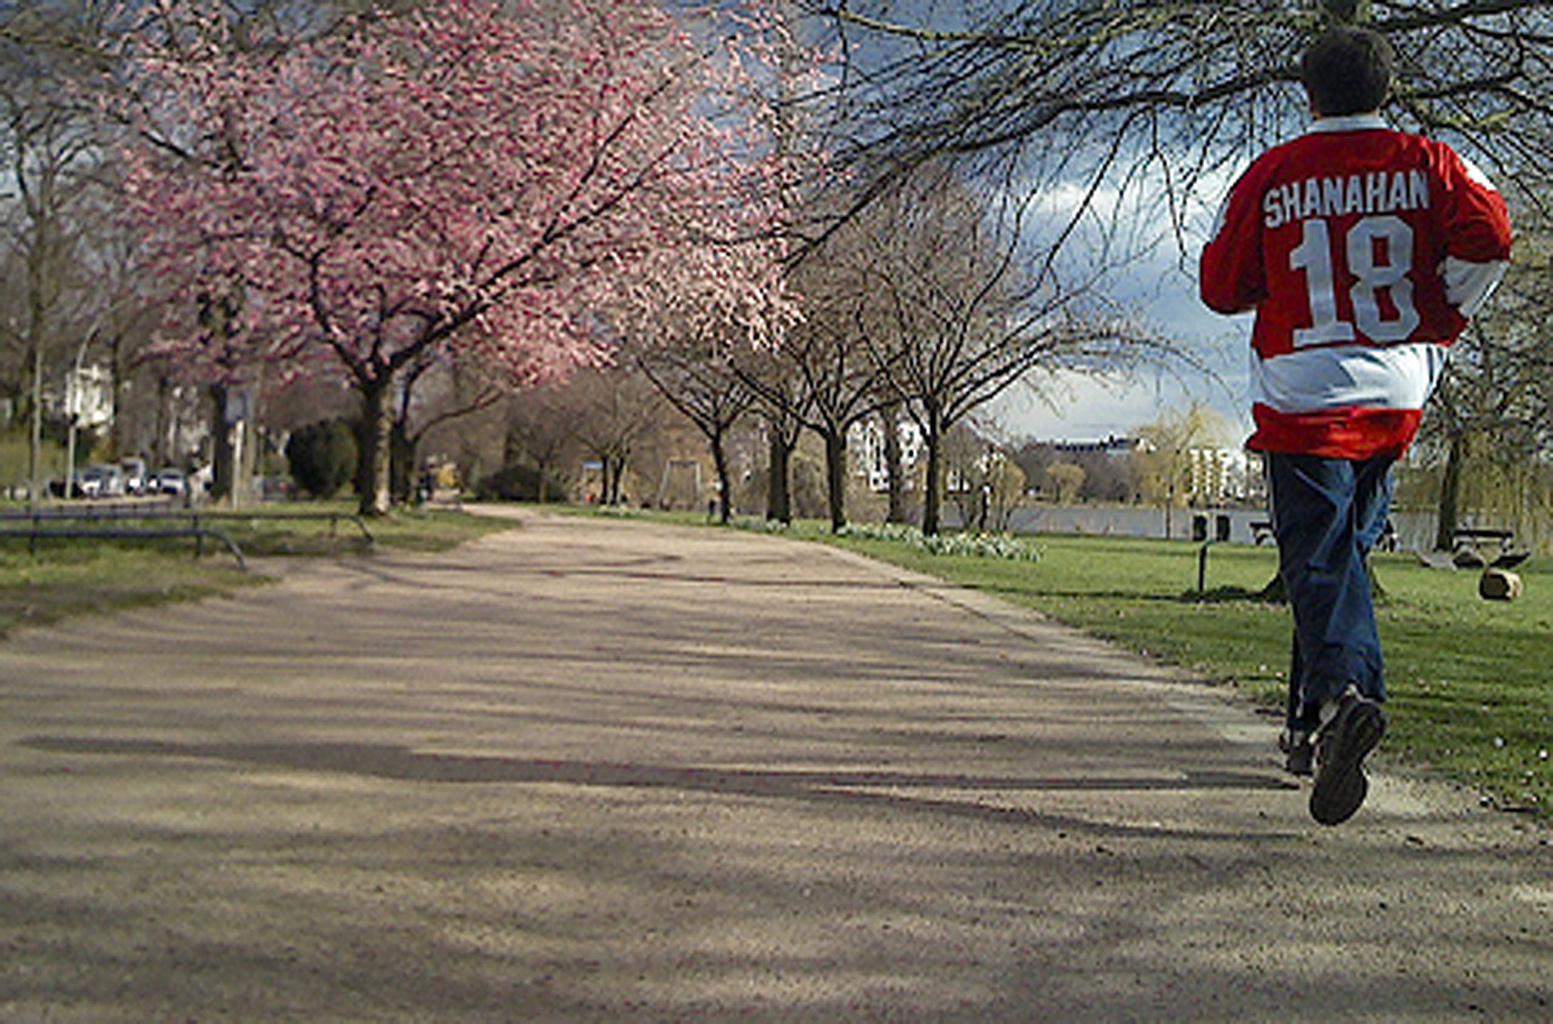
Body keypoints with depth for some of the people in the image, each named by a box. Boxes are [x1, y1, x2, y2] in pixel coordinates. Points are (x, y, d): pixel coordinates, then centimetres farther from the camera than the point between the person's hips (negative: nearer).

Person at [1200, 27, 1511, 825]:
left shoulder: (1270, 175, 3)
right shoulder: (1427, 162, 6)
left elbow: (1221, 287, 3)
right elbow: (1487, 235, -10)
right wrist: (1441, 322, 3)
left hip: (1300, 394, -3)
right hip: (1397, 397, 3)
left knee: (1317, 559, -6)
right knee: (1345, 550, 16)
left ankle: (1344, 691, -34)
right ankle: (1310, 728, 20)